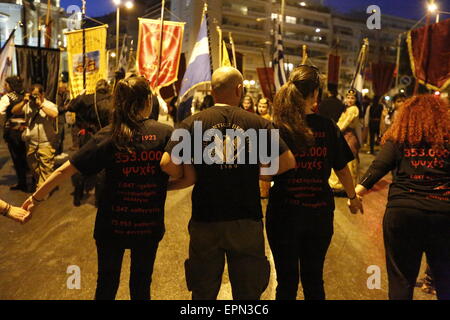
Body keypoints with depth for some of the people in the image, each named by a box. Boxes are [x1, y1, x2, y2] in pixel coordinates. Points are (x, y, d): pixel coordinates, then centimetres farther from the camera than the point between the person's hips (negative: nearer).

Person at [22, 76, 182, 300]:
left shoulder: (109, 135, -10)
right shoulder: (166, 133, -11)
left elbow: (65, 170, -9)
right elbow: (179, 174, -19)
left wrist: (37, 197, 2)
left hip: (112, 224, 0)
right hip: (150, 225, 0)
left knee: (107, 284, 21)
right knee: (141, 285, 21)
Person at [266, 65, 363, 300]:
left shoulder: (276, 128, -10)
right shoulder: (327, 126, -5)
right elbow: (342, 169, 5)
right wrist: (353, 197, 20)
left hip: (284, 213, -1)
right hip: (320, 213, 2)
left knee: (287, 282, 13)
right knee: (314, 279, 19)